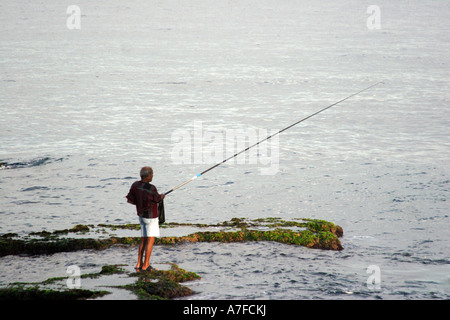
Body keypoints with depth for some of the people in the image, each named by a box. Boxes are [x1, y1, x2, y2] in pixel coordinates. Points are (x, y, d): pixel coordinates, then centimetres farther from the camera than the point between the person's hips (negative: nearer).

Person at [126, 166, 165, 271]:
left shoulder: (135, 185, -4)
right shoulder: (151, 188, -24)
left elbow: (130, 199, 2)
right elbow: (157, 199, -7)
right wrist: (162, 196, 15)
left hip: (141, 215, 8)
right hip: (151, 217, -8)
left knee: (143, 240, 15)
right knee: (150, 240, -2)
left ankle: (139, 264, 17)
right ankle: (146, 265, -3)